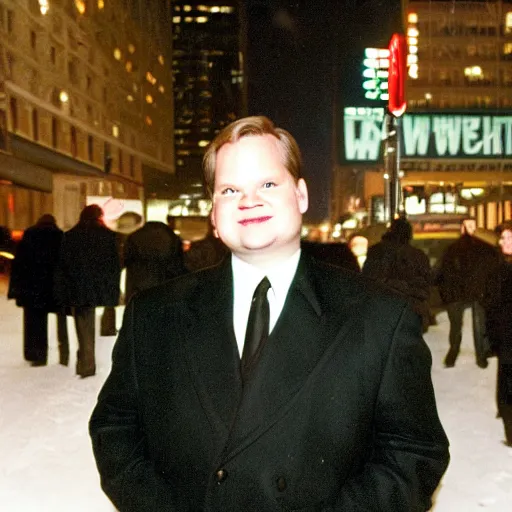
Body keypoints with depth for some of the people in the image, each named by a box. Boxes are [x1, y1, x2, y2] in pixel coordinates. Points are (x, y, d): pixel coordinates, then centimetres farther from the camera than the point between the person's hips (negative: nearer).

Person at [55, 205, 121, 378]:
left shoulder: (69, 236, 3)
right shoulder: (108, 235, 0)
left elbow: (62, 266, 4)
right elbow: (116, 265, 0)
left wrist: (62, 292, 8)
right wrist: (114, 290, 5)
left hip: (78, 290, 1)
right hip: (103, 290, -1)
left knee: (84, 328, 9)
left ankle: (86, 366, 10)